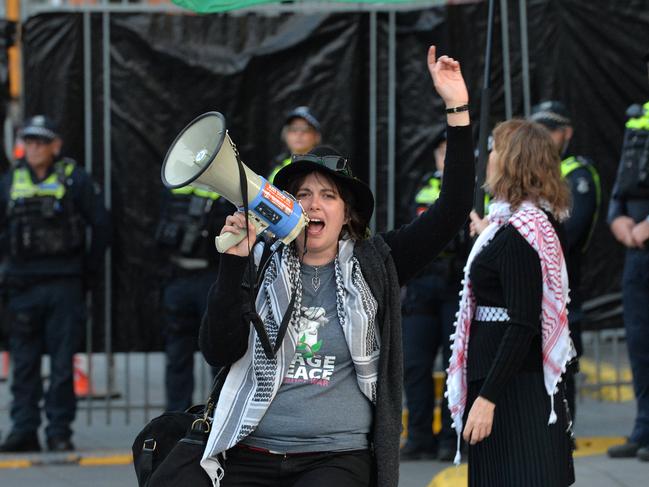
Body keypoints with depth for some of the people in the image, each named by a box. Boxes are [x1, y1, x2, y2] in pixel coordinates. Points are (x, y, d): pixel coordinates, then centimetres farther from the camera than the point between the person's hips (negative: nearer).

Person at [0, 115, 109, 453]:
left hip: (64, 285, -3)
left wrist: (90, 270, 4)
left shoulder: (75, 180, 0)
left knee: (62, 363, -2)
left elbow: (100, 226, 4)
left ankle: (59, 432, 1)